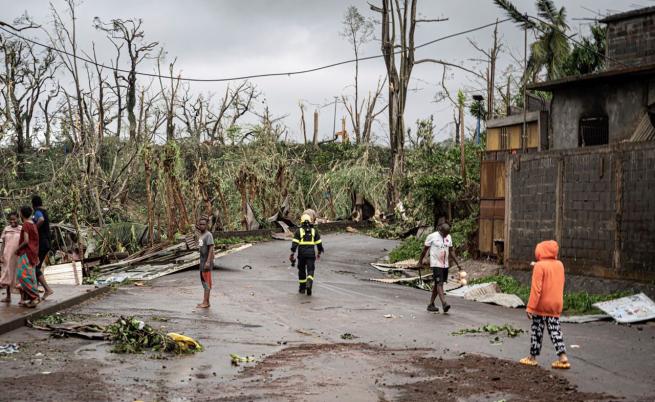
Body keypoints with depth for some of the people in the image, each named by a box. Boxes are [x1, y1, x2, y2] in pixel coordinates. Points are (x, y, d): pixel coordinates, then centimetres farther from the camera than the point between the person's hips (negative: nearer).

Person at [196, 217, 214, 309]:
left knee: (206, 281, -8)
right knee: (203, 280, 11)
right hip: (202, 260, 10)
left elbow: (211, 248, -21)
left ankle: (205, 302, -8)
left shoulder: (208, 235, -14)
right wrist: (202, 261, 18)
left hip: (207, 261, -10)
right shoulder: (201, 235, 14)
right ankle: (206, 302, 16)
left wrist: (208, 262, -27)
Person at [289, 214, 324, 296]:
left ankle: (302, 288, 23)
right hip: (311, 254, 0)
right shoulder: (314, 231, 6)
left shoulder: (298, 231, 1)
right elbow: (319, 243, 6)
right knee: (310, 271, -1)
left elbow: (294, 243, -9)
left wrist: (292, 254, -10)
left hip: (301, 254, 0)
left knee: (301, 270, 17)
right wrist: (319, 253, 19)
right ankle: (309, 285, -28)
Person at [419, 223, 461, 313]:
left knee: (437, 284, 10)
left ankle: (431, 304, 18)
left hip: (445, 265, 6)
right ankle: (444, 304, -27)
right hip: (436, 264, -6)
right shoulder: (432, 237, -9)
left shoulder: (449, 237, 8)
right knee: (439, 284, -16)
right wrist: (420, 260, 9)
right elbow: (425, 249, 1)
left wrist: (457, 264, 11)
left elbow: (451, 251, 15)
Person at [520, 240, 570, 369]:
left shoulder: (539, 266, -15)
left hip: (541, 305, -5)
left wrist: (530, 307, -15)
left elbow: (536, 288, -18)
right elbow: (560, 285, 13)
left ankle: (533, 357, 15)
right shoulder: (560, 265, 5)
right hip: (556, 305, 5)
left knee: (537, 331, 6)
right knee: (555, 330, 8)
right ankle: (563, 357, -2)